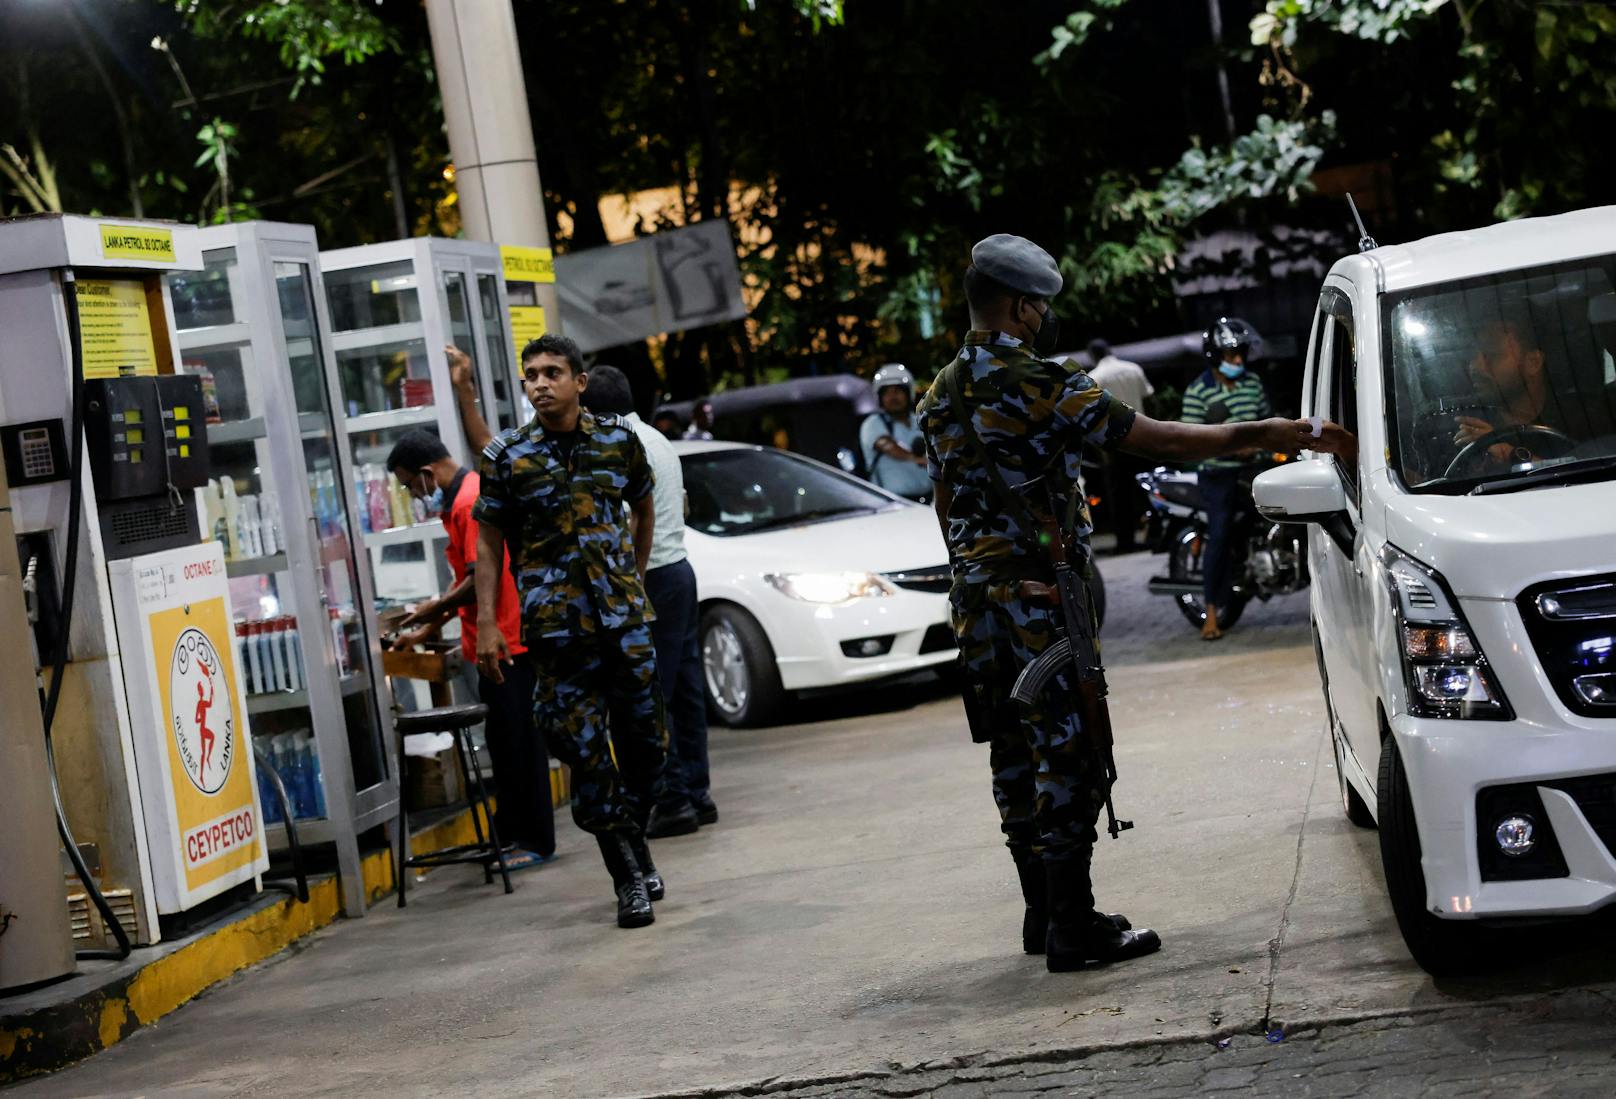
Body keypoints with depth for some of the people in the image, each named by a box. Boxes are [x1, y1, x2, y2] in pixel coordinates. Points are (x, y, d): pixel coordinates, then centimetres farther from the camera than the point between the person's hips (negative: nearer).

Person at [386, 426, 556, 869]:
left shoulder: (470, 502, -16)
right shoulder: (463, 496, 15)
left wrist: (435, 609, -7)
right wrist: (428, 629, 19)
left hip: (504, 642, -10)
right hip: (496, 640, 10)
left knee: (516, 741, -3)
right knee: (506, 739, 14)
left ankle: (535, 841, 3)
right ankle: (511, 832, 21)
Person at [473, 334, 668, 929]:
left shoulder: (618, 439, 6)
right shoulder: (507, 456, -1)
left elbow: (643, 507, 22)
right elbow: (489, 544, 1)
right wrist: (487, 625, -5)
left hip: (624, 613, 3)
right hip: (556, 624, -2)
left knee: (644, 737, 7)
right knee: (584, 748, -4)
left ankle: (634, 840, 31)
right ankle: (628, 878, 3)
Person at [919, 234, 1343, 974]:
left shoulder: (940, 396, 11)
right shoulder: (1039, 385, -15)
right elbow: (1159, 442, -16)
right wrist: (1262, 436, -9)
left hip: (975, 606, 8)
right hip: (1041, 604, -8)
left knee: (1016, 761, 13)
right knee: (1069, 758, -4)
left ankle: (1043, 913, 20)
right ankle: (1072, 927, -2)